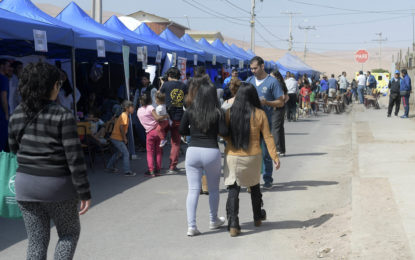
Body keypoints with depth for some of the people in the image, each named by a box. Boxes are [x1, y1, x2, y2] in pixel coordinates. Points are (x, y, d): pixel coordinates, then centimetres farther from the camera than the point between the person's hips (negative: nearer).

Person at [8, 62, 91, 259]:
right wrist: (84, 192, -10)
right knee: (70, 233, 17)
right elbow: (74, 158, -14)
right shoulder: (63, 116, -13)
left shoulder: (17, 115, 3)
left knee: (36, 241, 12)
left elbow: (14, 149, 11)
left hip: (25, 184, 5)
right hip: (57, 184, -4)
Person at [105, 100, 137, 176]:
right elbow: (121, 128, -24)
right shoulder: (124, 115, -17)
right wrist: (124, 138, -16)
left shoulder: (125, 115, 13)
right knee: (126, 154, -8)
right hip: (117, 138, -10)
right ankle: (127, 171, -6)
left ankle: (109, 167, 36)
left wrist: (125, 138, 12)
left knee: (119, 152, 25)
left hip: (115, 138, 10)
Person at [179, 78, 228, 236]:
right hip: (211, 152, -1)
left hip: (193, 151, 1)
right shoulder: (218, 113, -6)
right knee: (213, 189, 17)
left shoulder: (190, 111, 0)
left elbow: (182, 130, 5)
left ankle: (191, 226, -4)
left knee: (193, 189, 3)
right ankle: (214, 221, 32)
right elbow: (224, 132, -9)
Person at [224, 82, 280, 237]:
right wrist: (275, 157, -1)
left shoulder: (229, 113, -5)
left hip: (232, 156, -1)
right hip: (253, 157, 1)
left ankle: (233, 225, -7)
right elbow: (268, 137, -5)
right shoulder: (260, 114, -6)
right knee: (254, 187, 22)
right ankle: (258, 217, 38)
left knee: (233, 190, 3)